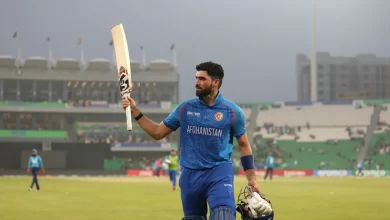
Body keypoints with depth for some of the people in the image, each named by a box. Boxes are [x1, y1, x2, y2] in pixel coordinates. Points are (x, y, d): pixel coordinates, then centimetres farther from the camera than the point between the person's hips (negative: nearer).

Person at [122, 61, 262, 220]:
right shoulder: (185, 108, 6)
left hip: (220, 173, -3)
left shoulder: (233, 111, 0)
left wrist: (251, 177, 2)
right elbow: (157, 132, 12)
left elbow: (244, 145, 9)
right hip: (190, 174, 3)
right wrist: (135, 111, 3)